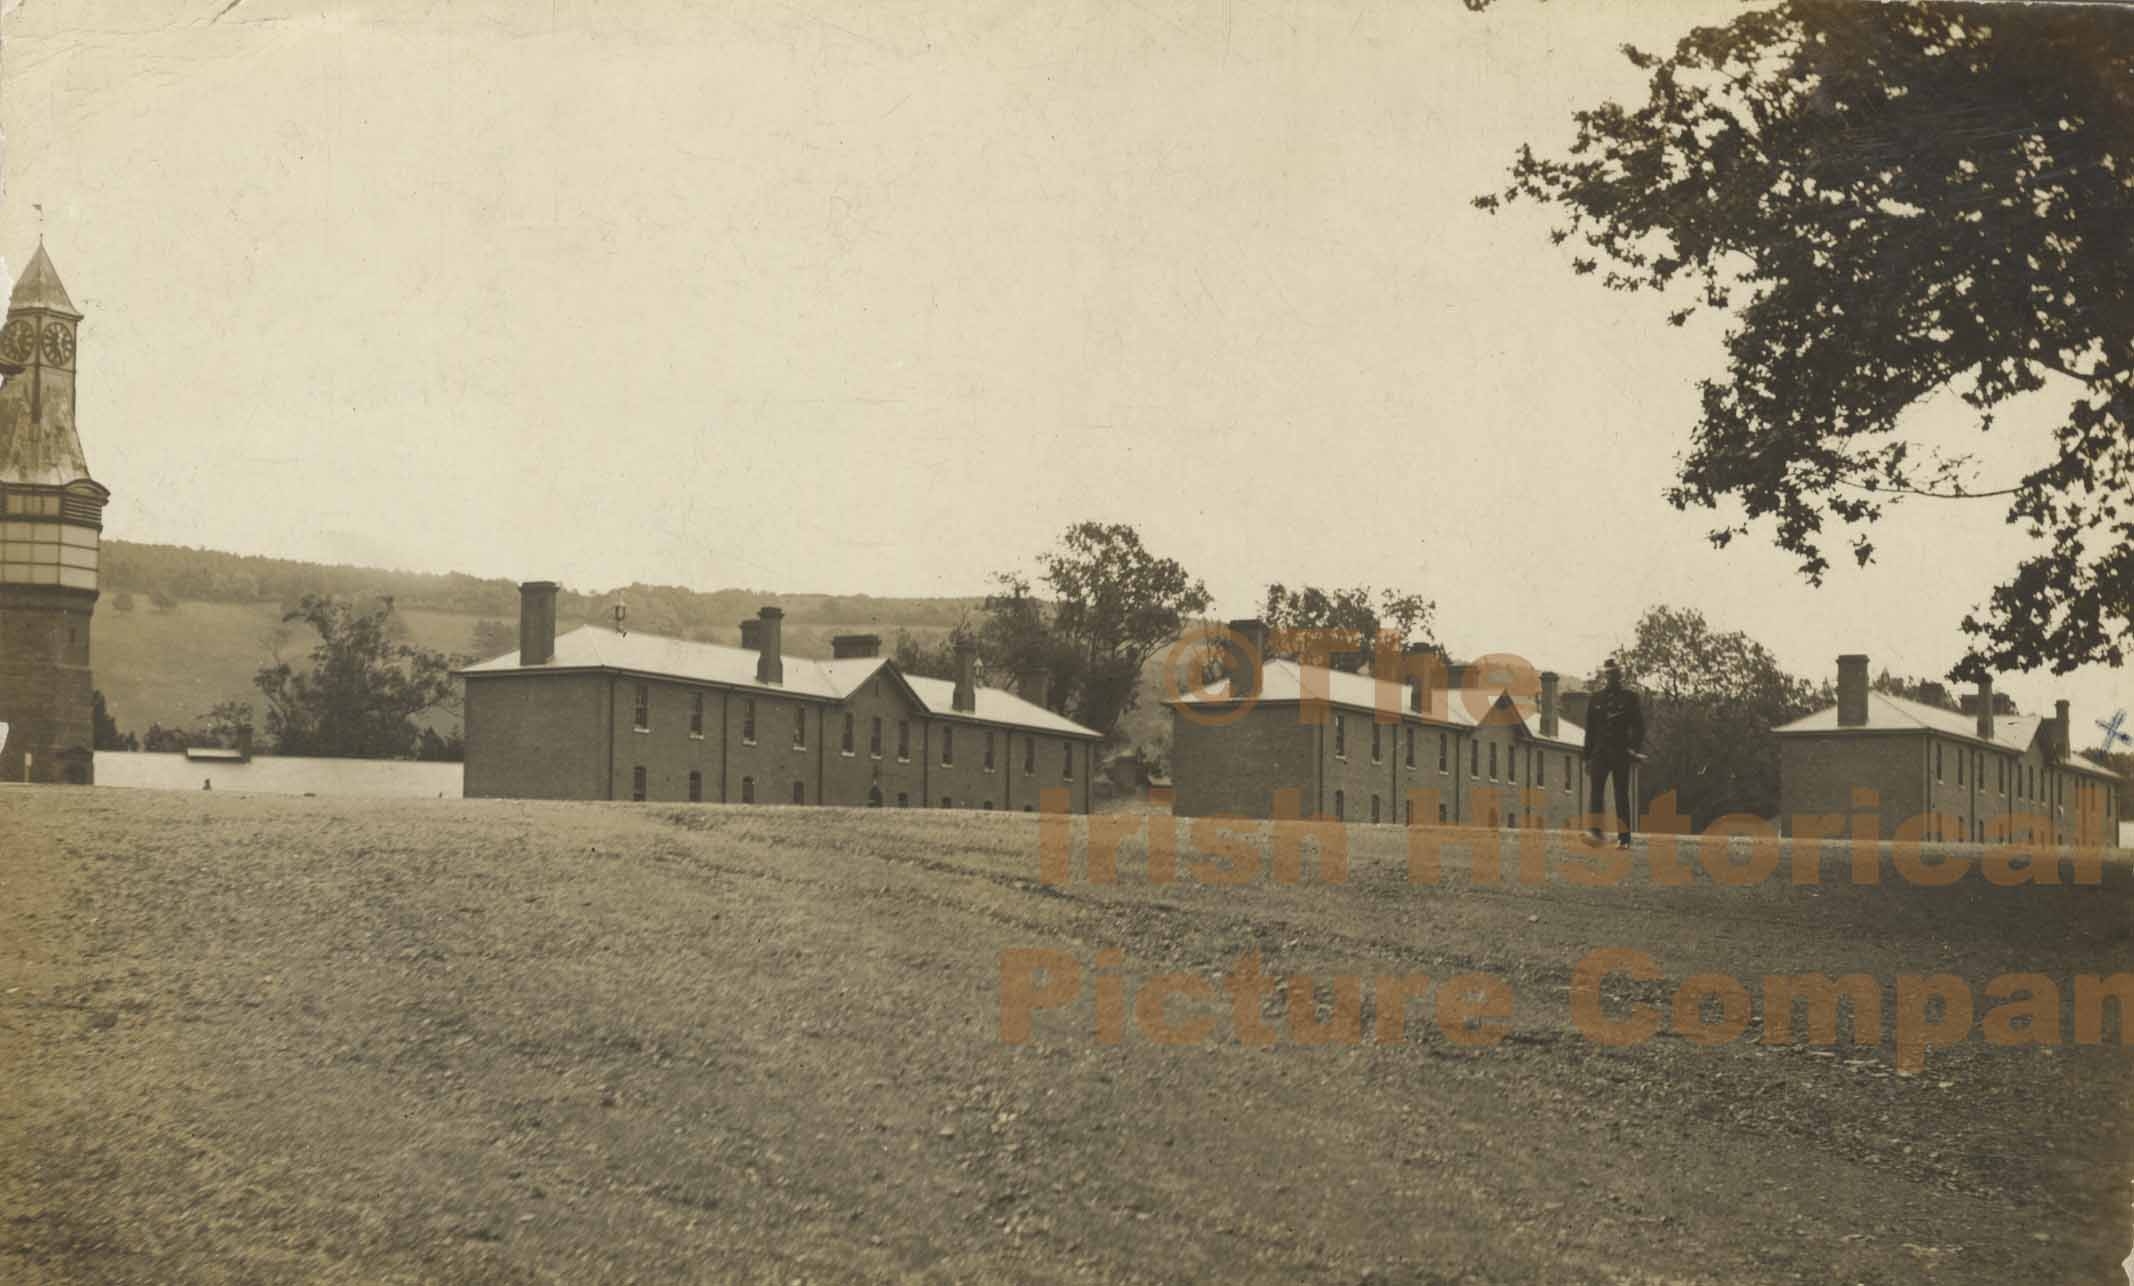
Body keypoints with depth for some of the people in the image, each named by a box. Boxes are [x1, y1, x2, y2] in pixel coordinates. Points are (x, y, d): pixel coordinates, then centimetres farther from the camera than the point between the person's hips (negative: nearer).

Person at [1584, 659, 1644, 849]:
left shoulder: (1630, 698, 5)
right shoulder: (1596, 699, 13)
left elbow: (1639, 726, 2)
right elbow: (1590, 729, 15)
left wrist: (1636, 748, -12)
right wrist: (1588, 757, 12)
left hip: (1621, 753, -1)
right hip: (1600, 751, 2)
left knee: (1621, 794, 0)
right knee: (1596, 790, -16)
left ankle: (1624, 837, 3)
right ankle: (1594, 830, -25)